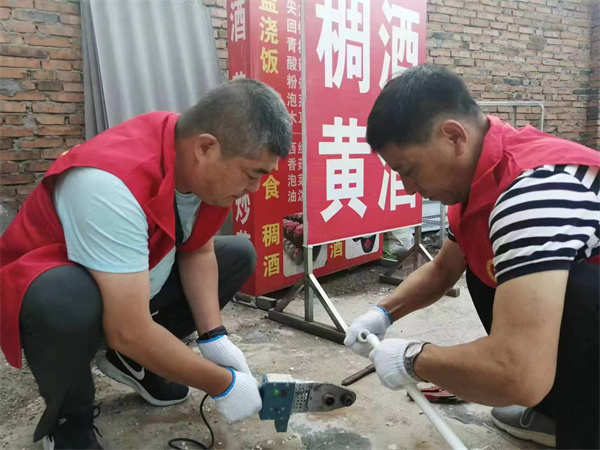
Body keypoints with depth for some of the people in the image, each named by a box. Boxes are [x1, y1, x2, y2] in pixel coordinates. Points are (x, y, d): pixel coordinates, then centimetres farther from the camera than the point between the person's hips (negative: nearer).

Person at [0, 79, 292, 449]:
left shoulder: (202, 163, -15)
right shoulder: (114, 182, -38)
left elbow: (197, 252, -3)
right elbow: (128, 332, -37)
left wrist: (215, 338, -15)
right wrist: (223, 385, -26)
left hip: (137, 280, 7)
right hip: (44, 287, -7)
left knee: (238, 254, -1)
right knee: (68, 300, -40)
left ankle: (133, 361, 10)